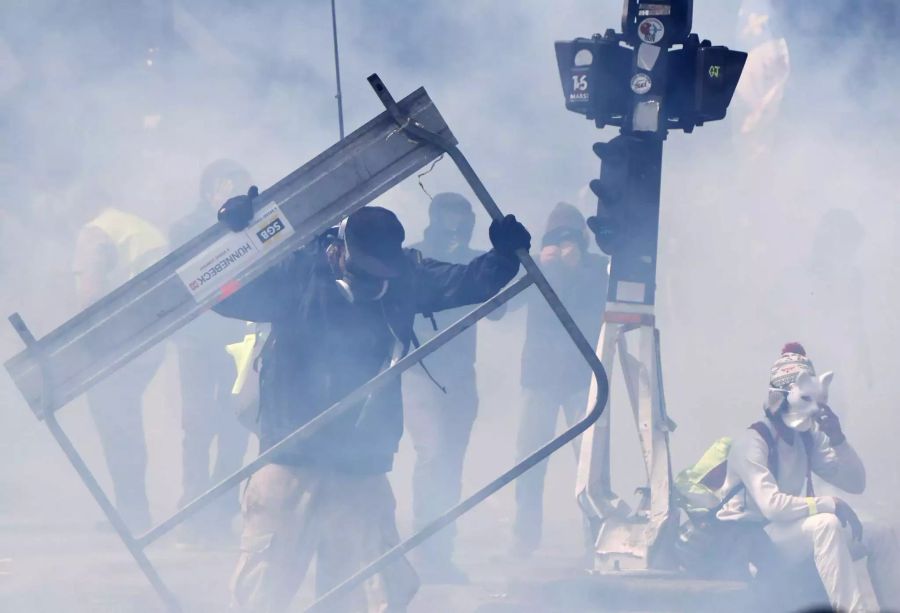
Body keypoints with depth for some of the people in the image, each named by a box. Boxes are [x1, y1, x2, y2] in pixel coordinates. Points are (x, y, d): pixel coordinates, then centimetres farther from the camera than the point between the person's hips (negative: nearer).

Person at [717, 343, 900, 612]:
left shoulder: (808, 438, 7)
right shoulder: (752, 441, -17)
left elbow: (856, 484, 7)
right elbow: (772, 505, -30)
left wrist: (838, 439, -8)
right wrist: (832, 504, -26)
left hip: (794, 536, 8)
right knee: (826, 523, -34)